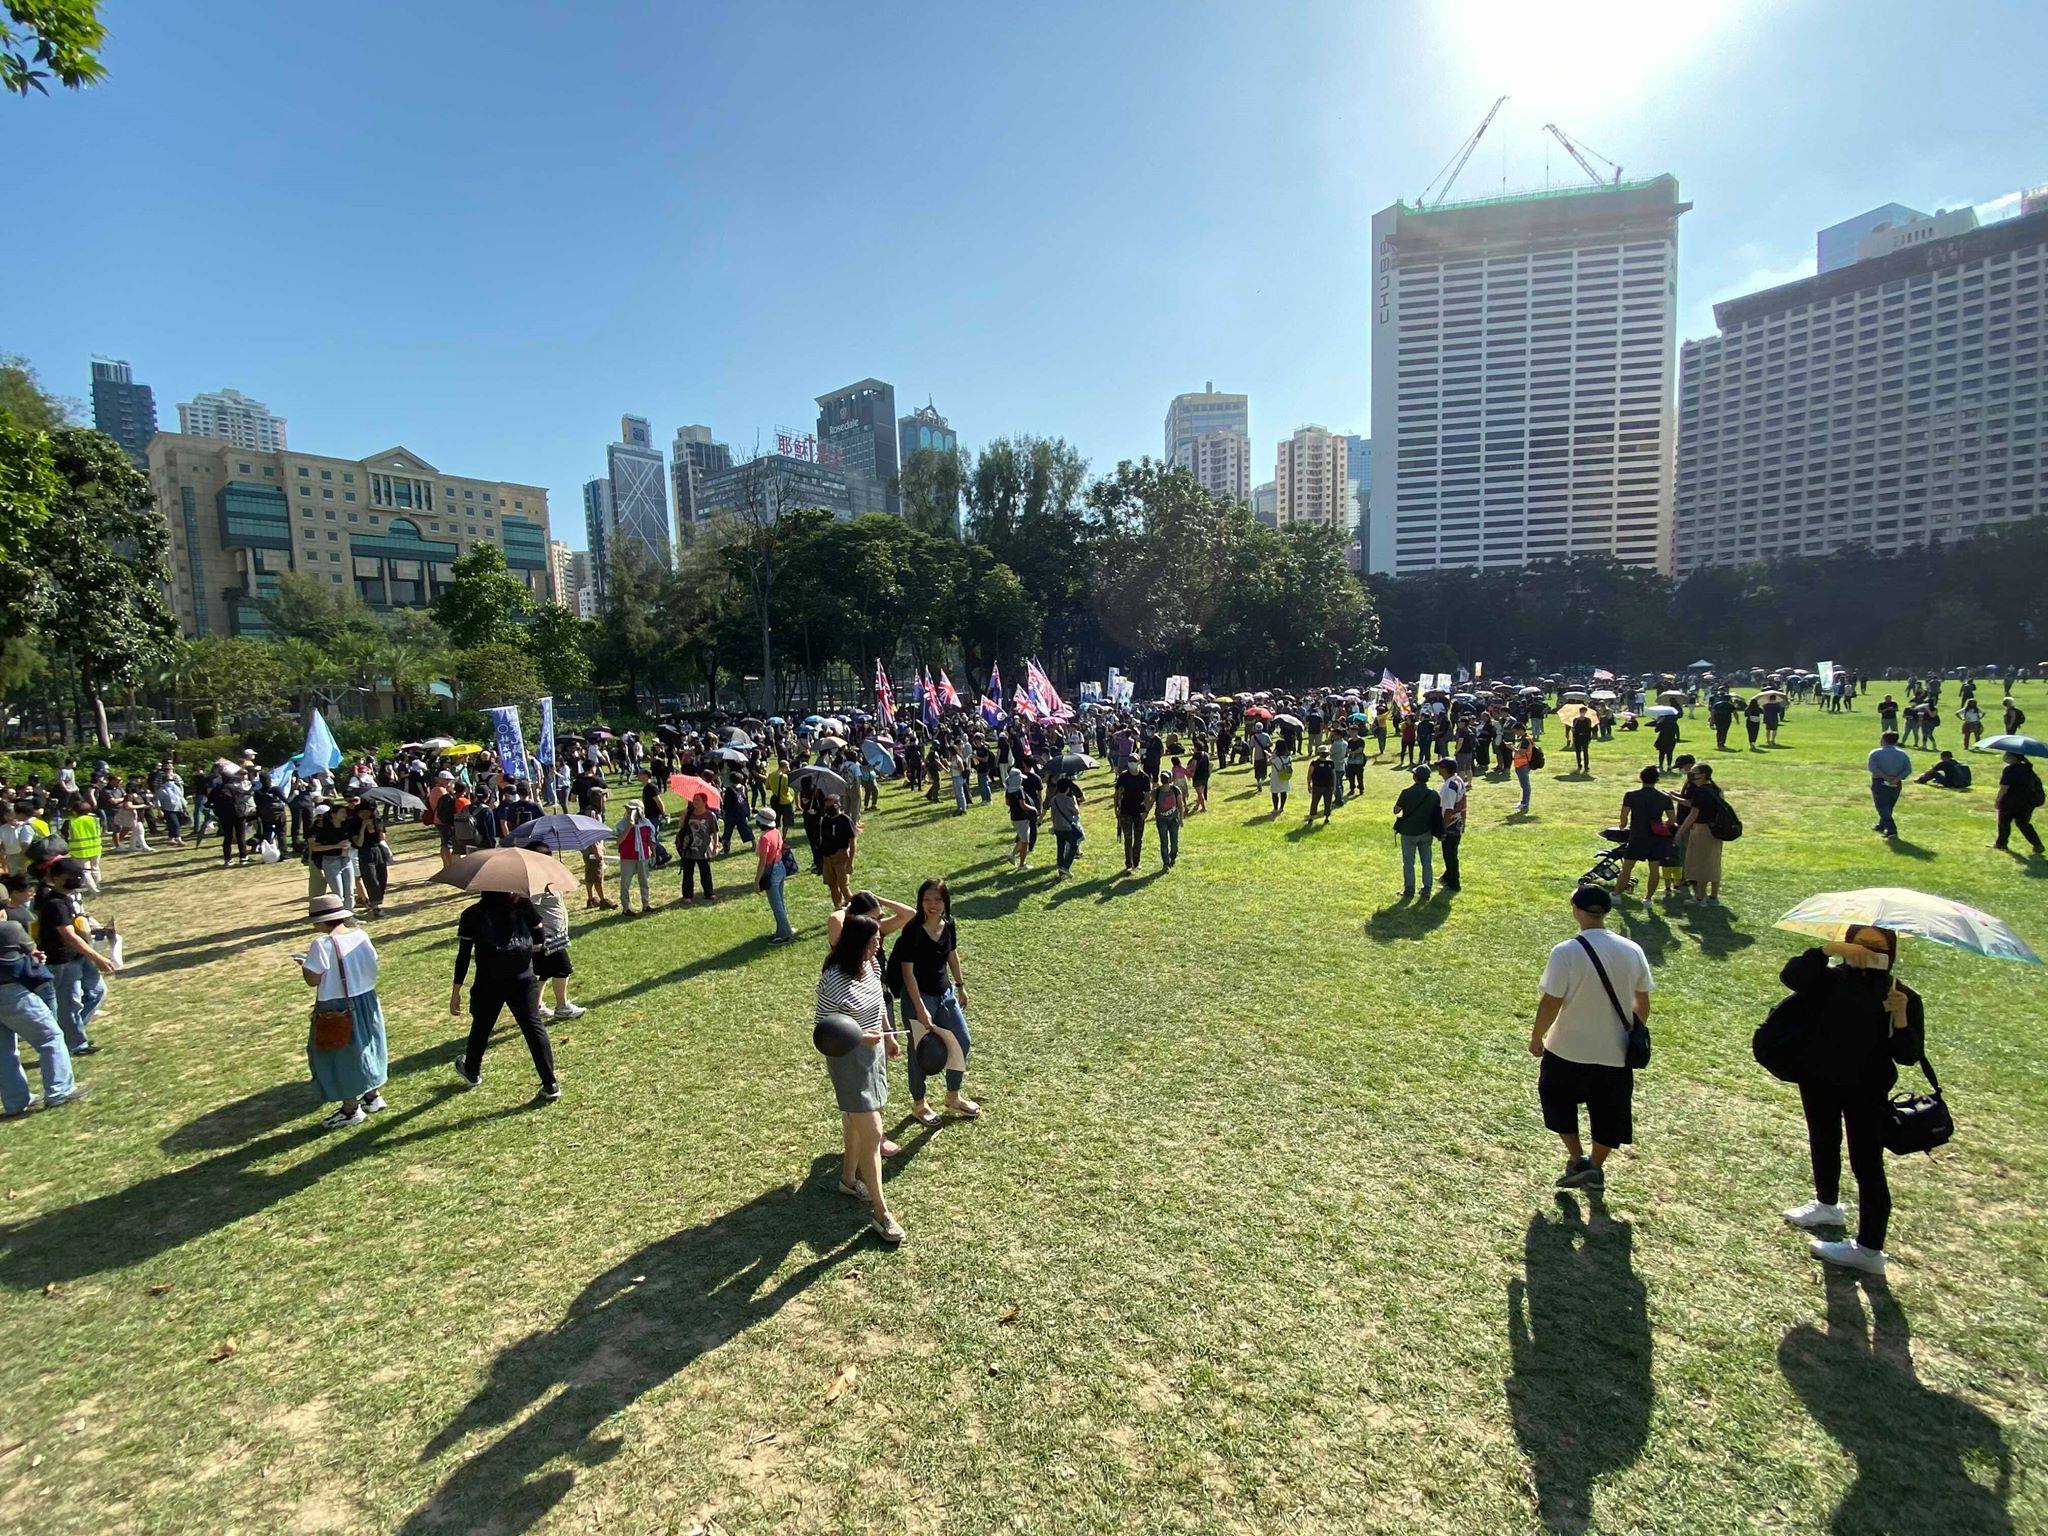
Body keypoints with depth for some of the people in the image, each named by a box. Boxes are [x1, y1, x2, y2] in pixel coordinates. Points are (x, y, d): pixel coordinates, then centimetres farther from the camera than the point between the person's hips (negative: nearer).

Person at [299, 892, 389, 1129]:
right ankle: (373, 1096, 35)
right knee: (365, 1048, 22)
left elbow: (312, 980, -18)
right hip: (366, 1001, 7)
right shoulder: (361, 936, -2)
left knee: (342, 1057, 8)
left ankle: (351, 1110, 18)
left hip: (336, 1009, -6)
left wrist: (304, 963, 3)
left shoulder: (322, 944, -21)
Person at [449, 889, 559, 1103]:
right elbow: (539, 942, 4)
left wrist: (456, 992, 3)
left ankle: (472, 1073, 46)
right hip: (524, 979, 1)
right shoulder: (523, 905, -1)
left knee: (481, 1028, 21)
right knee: (533, 1026, 1)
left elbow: (463, 955, -2)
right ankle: (550, 1085, -3)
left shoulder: (472, 915, -3)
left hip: (489, 983, 0)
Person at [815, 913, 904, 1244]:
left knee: (856, 1121, 25)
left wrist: (888, 1034, 18)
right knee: (872, 1133, -5)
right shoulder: (834, 980, -26)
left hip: (874, 1052, 8)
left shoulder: (872, 965, -4)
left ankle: (849, 1179, 46)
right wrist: (860, 1037, -31)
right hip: (850, 1059, -8)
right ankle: (881, 1214, 6)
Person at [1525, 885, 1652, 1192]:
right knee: (1608, 1111, 22)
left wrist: (1536, 1039, -3)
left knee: (1557, 1098, 22)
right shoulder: (1633, 951, -6)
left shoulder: (1565, 952, -21)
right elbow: (1643, 1002, 5)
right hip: (1615, 1052, 4)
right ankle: (1596, 1169, 35)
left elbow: (1550, 1003, -18)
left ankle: (1576, 1160, 17)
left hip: (1567, 1051, -4)